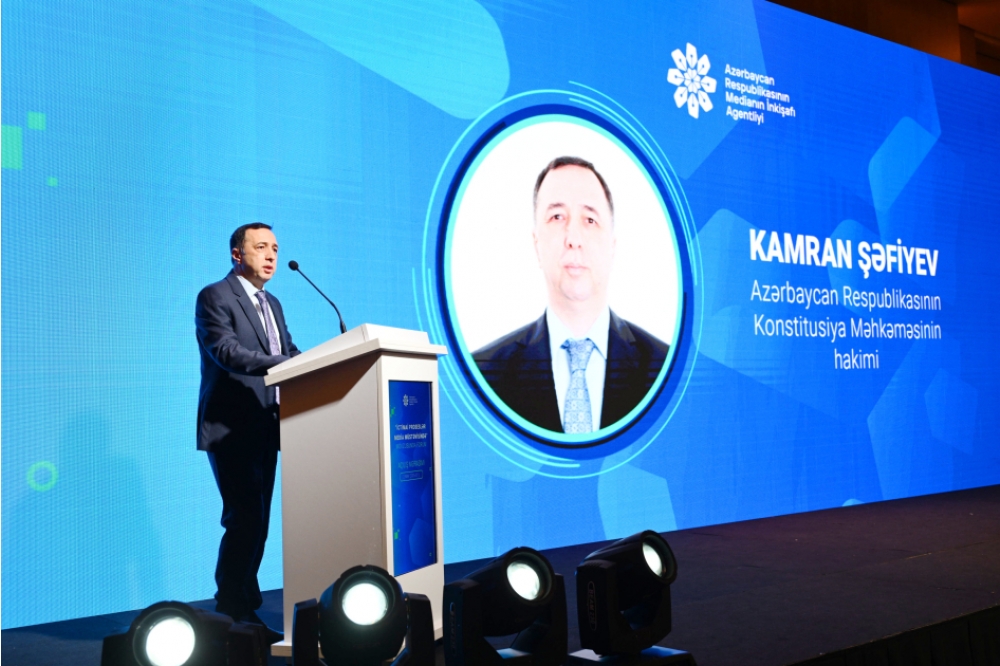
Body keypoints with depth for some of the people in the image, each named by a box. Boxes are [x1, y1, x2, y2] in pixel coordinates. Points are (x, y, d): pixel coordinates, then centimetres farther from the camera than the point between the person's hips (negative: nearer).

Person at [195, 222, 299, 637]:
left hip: (264, 429, 8)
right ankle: (235, 614, -1)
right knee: (245, 519, -11)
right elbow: (226, 350, -21)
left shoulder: (272, 304, 19)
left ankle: (240, 611, 20)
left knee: (257, 522, 11)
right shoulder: (215, 297, -6)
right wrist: (288, 364, -32)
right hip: (231, 429, -8)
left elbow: (289, 353, 14)